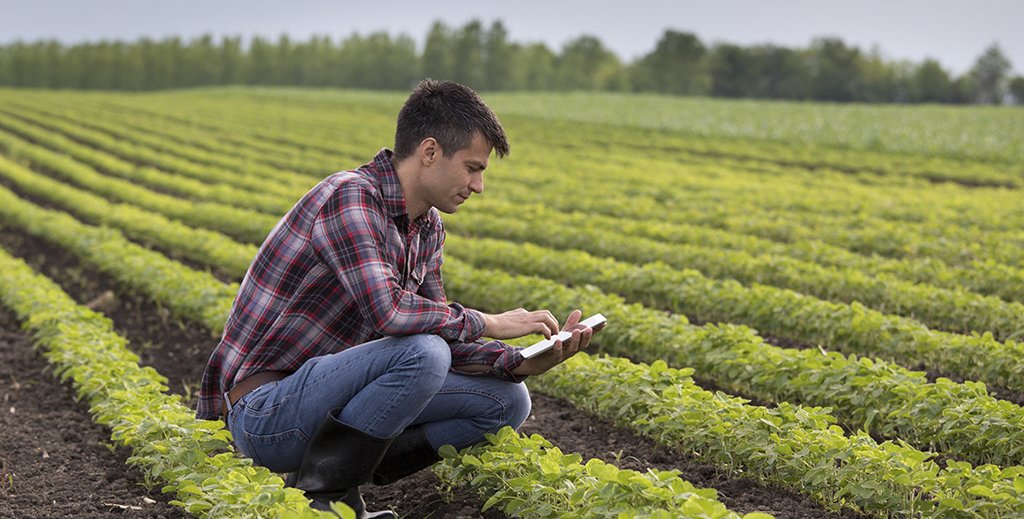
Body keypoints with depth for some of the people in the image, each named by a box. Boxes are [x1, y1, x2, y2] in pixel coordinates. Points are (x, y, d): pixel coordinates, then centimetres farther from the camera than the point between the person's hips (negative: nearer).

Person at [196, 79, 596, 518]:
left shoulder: (427, 228, 8)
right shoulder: (350, 197, -21)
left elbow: (439, 334, 8)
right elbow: (386, 310, -33)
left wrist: (522, 363, -7)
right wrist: (486, 323, -20)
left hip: (329, 394, 9)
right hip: (264, 413, -9)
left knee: (509, 401, 3)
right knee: (422, 353, -32)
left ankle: (349, 467, -1)